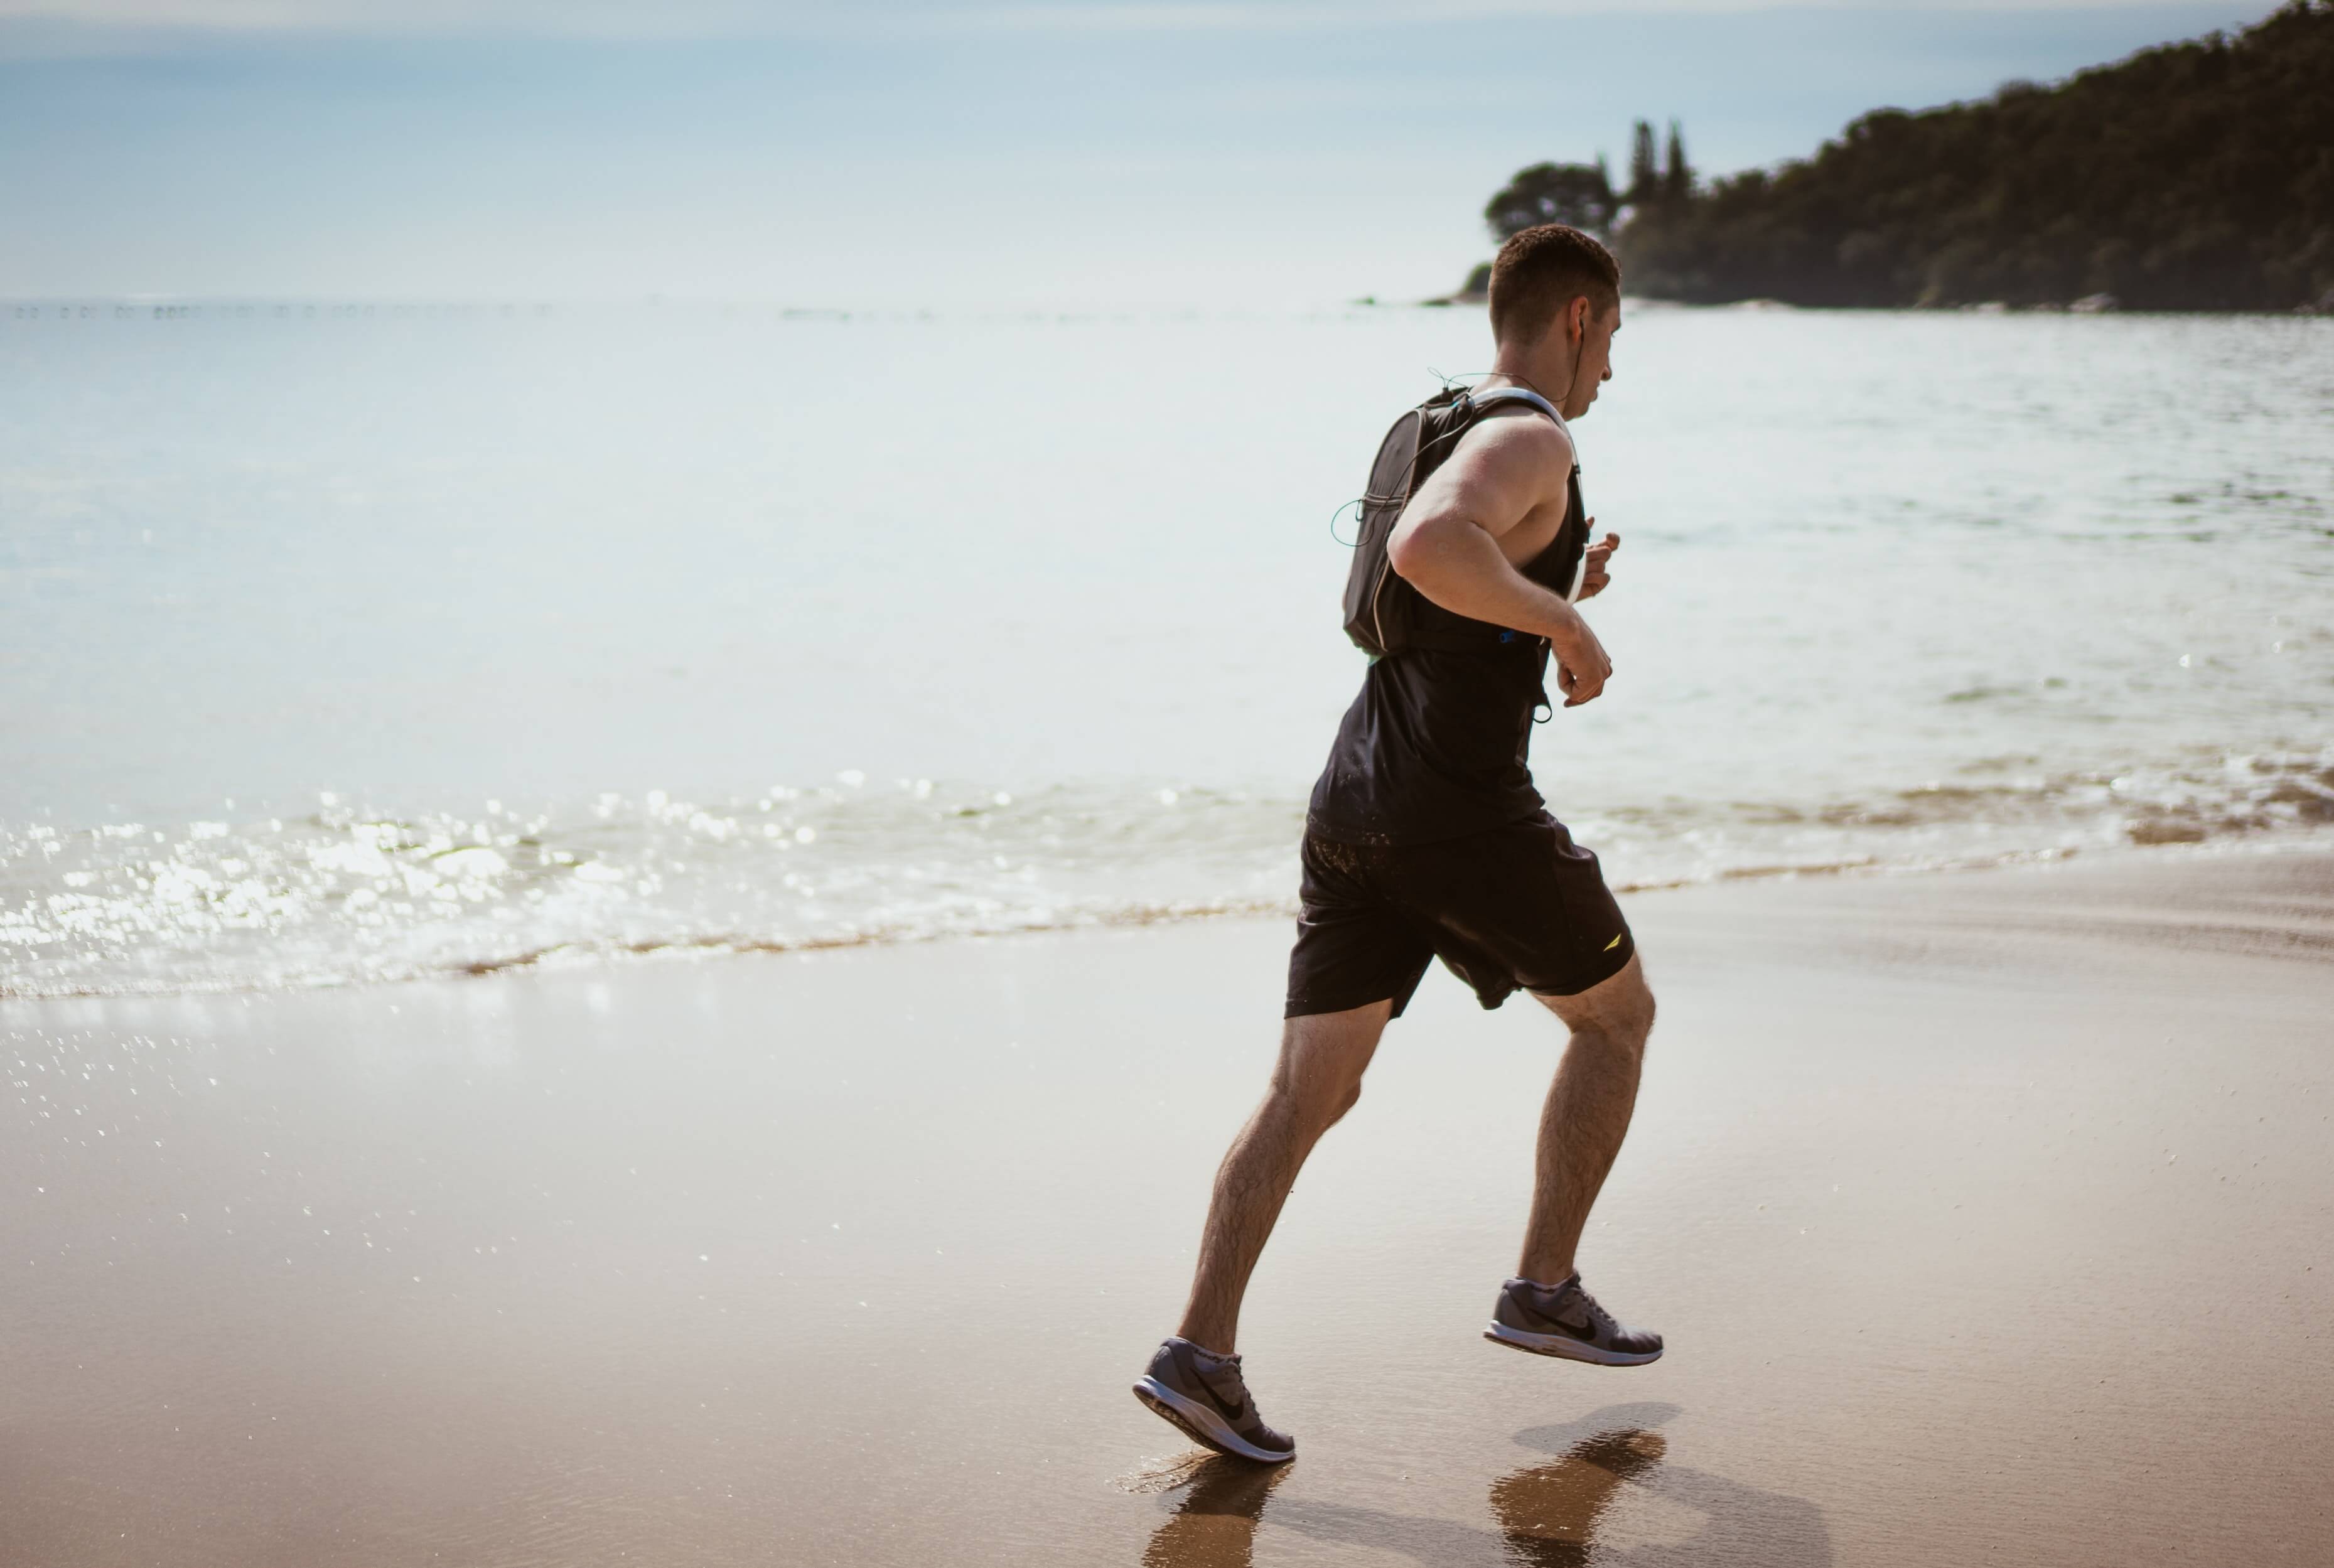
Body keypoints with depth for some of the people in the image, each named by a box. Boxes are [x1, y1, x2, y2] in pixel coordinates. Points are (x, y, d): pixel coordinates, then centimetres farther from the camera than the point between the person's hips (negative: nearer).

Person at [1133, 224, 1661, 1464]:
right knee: (1616, 1014, 15)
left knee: (1309, 1089, 4)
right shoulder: (1531, 442, -10)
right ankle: (1544, 1291, 19)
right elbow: (1426, 549, -31)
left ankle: (1201, 1351, -6)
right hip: (1464, 814, -8)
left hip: (1353, 802, 8)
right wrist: (1566, 621, -19)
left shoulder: (1442, 434, 19)